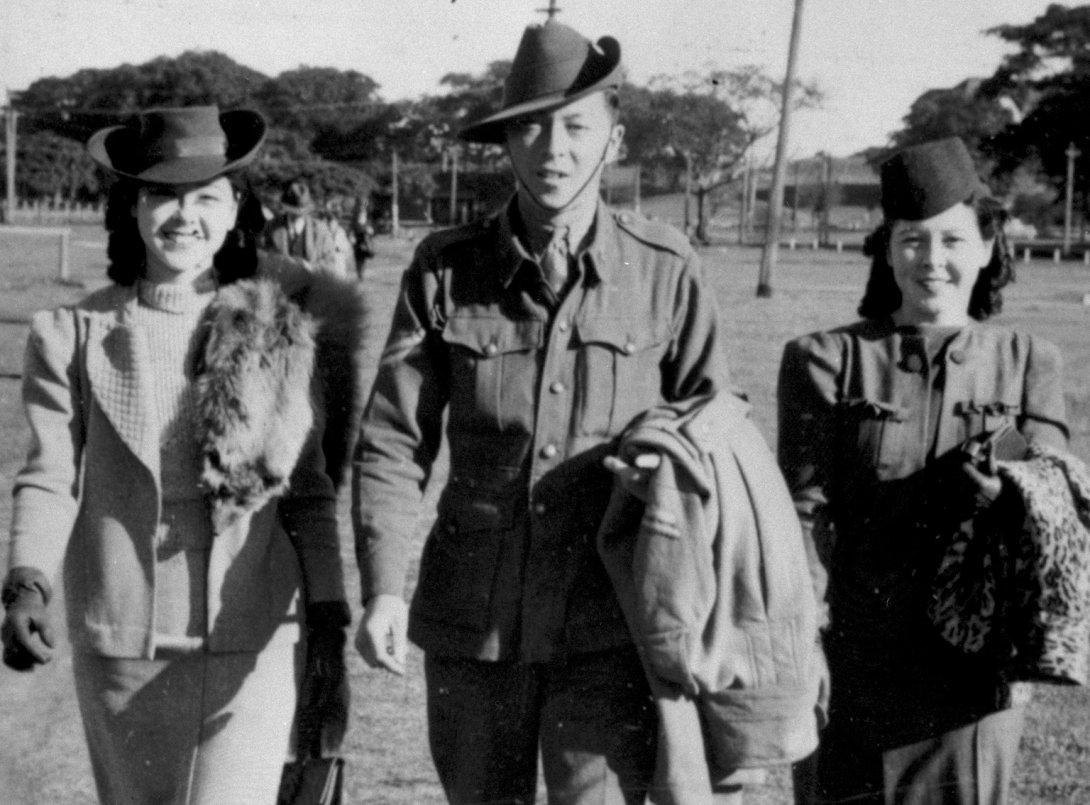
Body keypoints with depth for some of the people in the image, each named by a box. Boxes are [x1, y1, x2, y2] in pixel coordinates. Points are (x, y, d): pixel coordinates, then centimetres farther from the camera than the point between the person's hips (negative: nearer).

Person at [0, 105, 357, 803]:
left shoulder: (281, 334, 0)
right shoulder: (74, 335, -1)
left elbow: (309, 494, 3)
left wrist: (330, 639, -1)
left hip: (252, 653, -1)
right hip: (119, 654, 1)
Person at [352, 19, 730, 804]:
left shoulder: (665, 270, -4)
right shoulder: (446, 268, -2)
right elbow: (393, 442, -1)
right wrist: (384, 588, -14)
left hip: (607, 628, -2)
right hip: (470, 622, 2)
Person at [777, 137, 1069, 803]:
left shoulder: (1028, 363, 8)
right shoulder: (824, 360, 3)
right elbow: (806, 517, -1)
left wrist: (999, 496, -21)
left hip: (973, 686, 1)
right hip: (849, 680, -1)